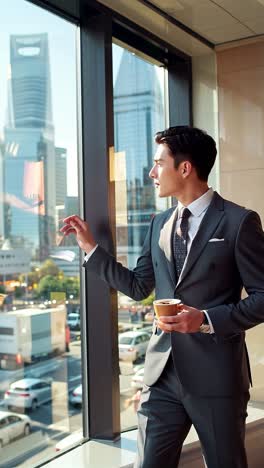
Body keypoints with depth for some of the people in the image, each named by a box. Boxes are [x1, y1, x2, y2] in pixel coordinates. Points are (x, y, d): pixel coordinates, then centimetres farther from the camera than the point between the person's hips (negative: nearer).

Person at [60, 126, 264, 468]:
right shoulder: (159, 223, 10)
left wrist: (207, 320, -20)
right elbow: (138, 287, 14)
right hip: (163, 369, 5)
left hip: (215, 374, -5)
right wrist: (90, 247, 10)